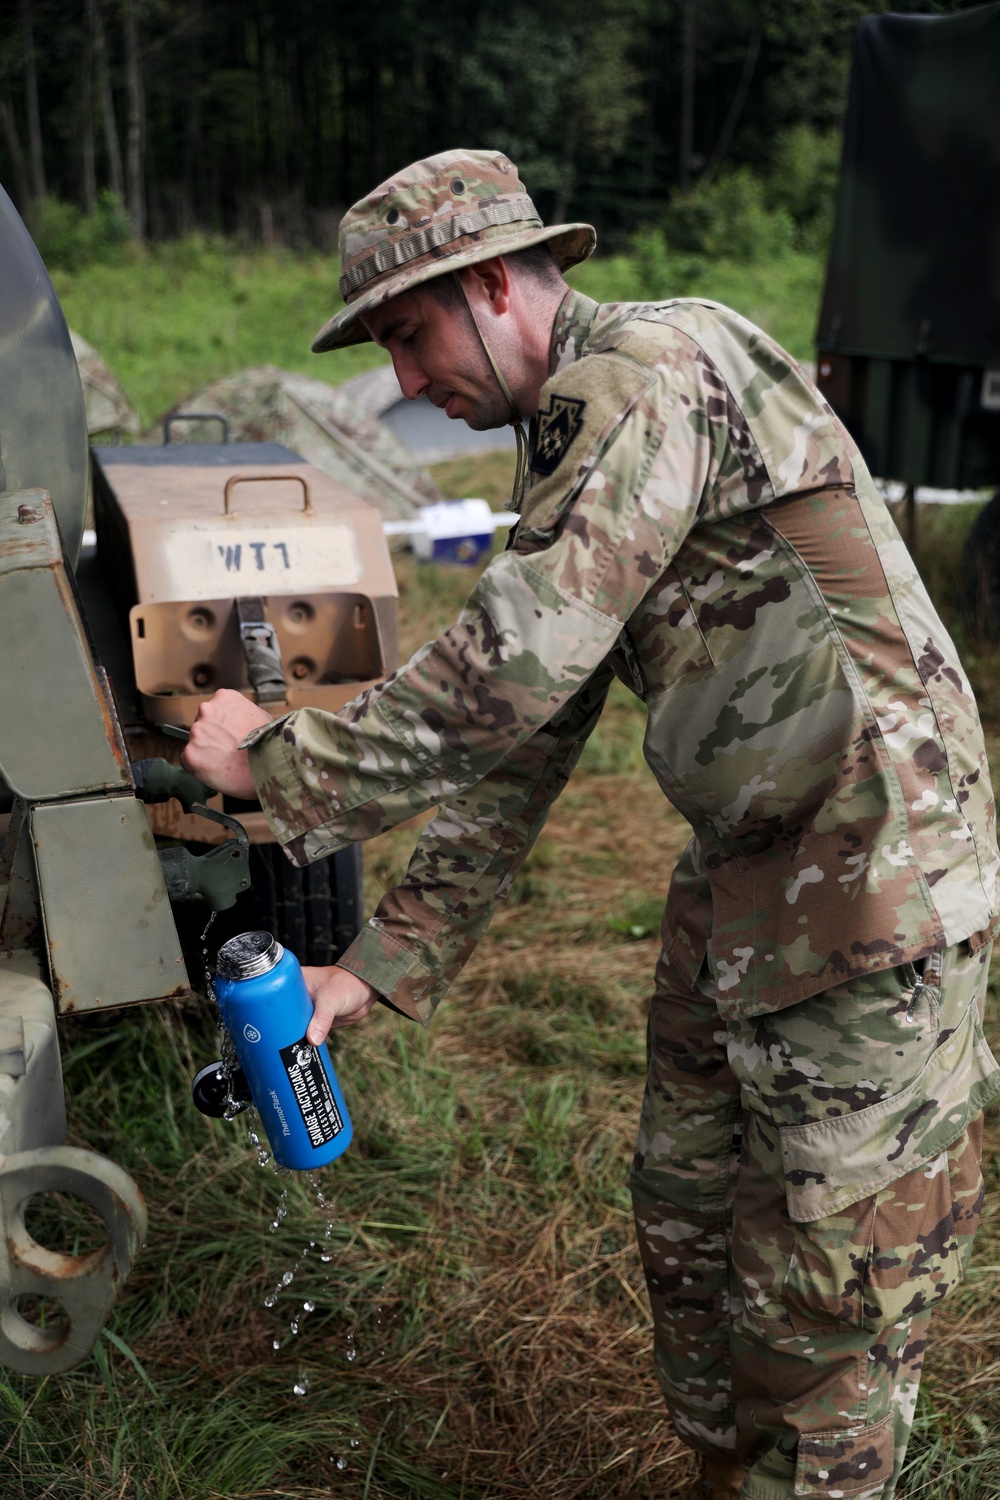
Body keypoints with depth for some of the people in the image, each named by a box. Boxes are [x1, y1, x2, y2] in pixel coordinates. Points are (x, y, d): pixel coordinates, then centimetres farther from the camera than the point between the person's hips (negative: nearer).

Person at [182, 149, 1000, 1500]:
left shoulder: (657, 372, -16)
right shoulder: (575, 444, 15)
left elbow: (509, 673, -24)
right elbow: (522, 744, 13)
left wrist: (283, 763, -10)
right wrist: (383, 963, 9)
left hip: (877, 872, -10)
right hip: (742, 877, 10)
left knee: (822, 1293, 4)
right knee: (686, 1214, 20)